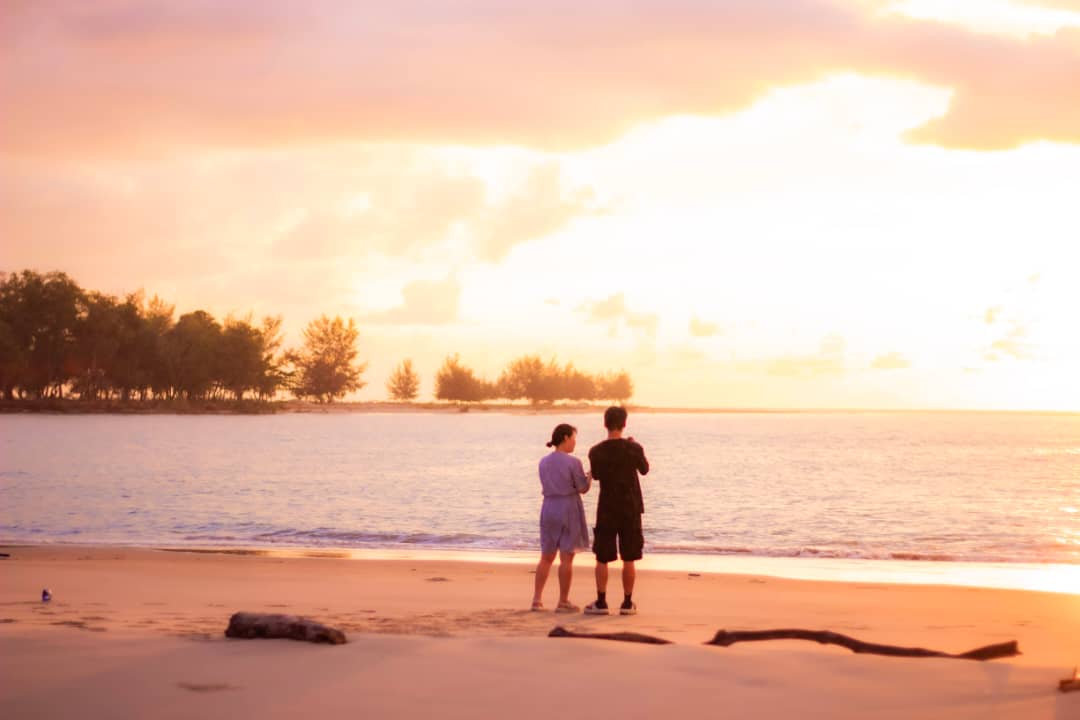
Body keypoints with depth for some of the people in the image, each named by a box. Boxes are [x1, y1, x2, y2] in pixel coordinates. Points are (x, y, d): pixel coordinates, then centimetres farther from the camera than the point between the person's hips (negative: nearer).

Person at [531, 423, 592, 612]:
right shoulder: (573, 462, -12)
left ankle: (537, 599, 9)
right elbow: (583, 489, -7)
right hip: (569, 508, -6)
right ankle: (563, 602, 1)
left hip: (549, 509, 6)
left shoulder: (544, 462, 6)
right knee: (566, 557, -1)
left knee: (547, 557, 14)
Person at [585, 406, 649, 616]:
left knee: (602, 559, 7)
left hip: (606, 510, 0)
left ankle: (601, 602, 5)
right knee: (628, 559, 6)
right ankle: (627, 603, 8)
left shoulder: (596, 452, -8)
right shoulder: (634, 448, -10)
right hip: (630, 509, 0)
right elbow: (644, 469, 10)